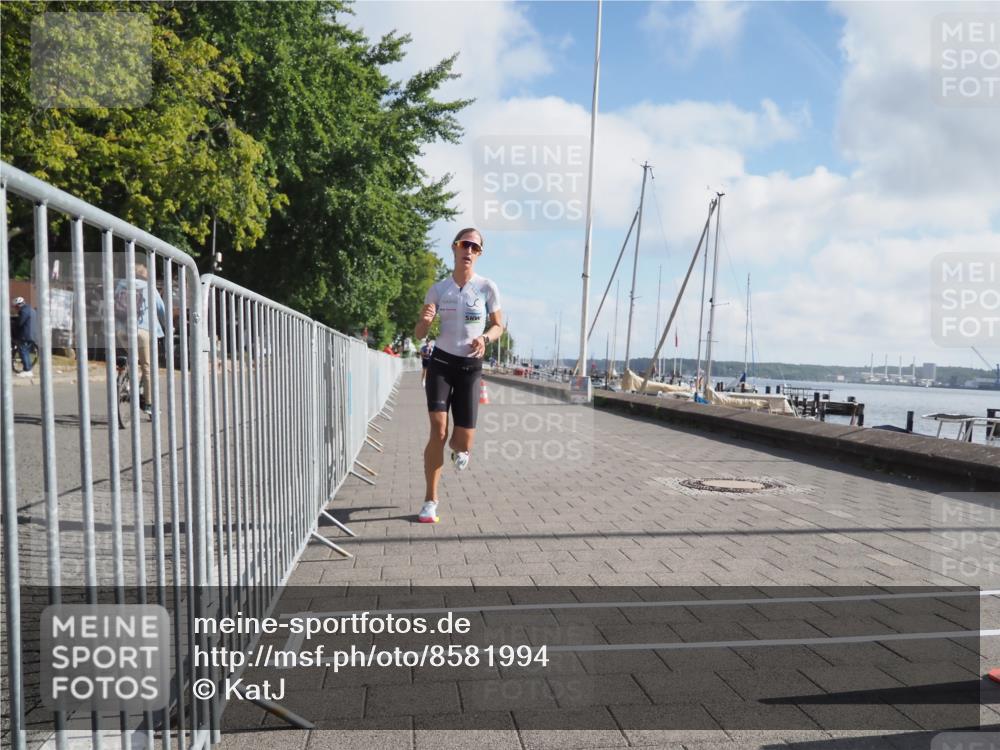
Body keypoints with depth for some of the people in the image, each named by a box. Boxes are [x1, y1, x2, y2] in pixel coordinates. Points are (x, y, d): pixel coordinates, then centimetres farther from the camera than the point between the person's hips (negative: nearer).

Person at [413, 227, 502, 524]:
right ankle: (430, 500, -2)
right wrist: (425, 320, -20)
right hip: (441, 363, 0)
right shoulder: (438, 289, 1)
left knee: (464, 440, -3)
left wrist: (485, 338, -13)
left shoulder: (487, 288, -2)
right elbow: (419, 334, 3)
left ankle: (458, 450, 39)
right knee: (438, 430, -15)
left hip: (470, 366, 0)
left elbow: (498, 326, 9)